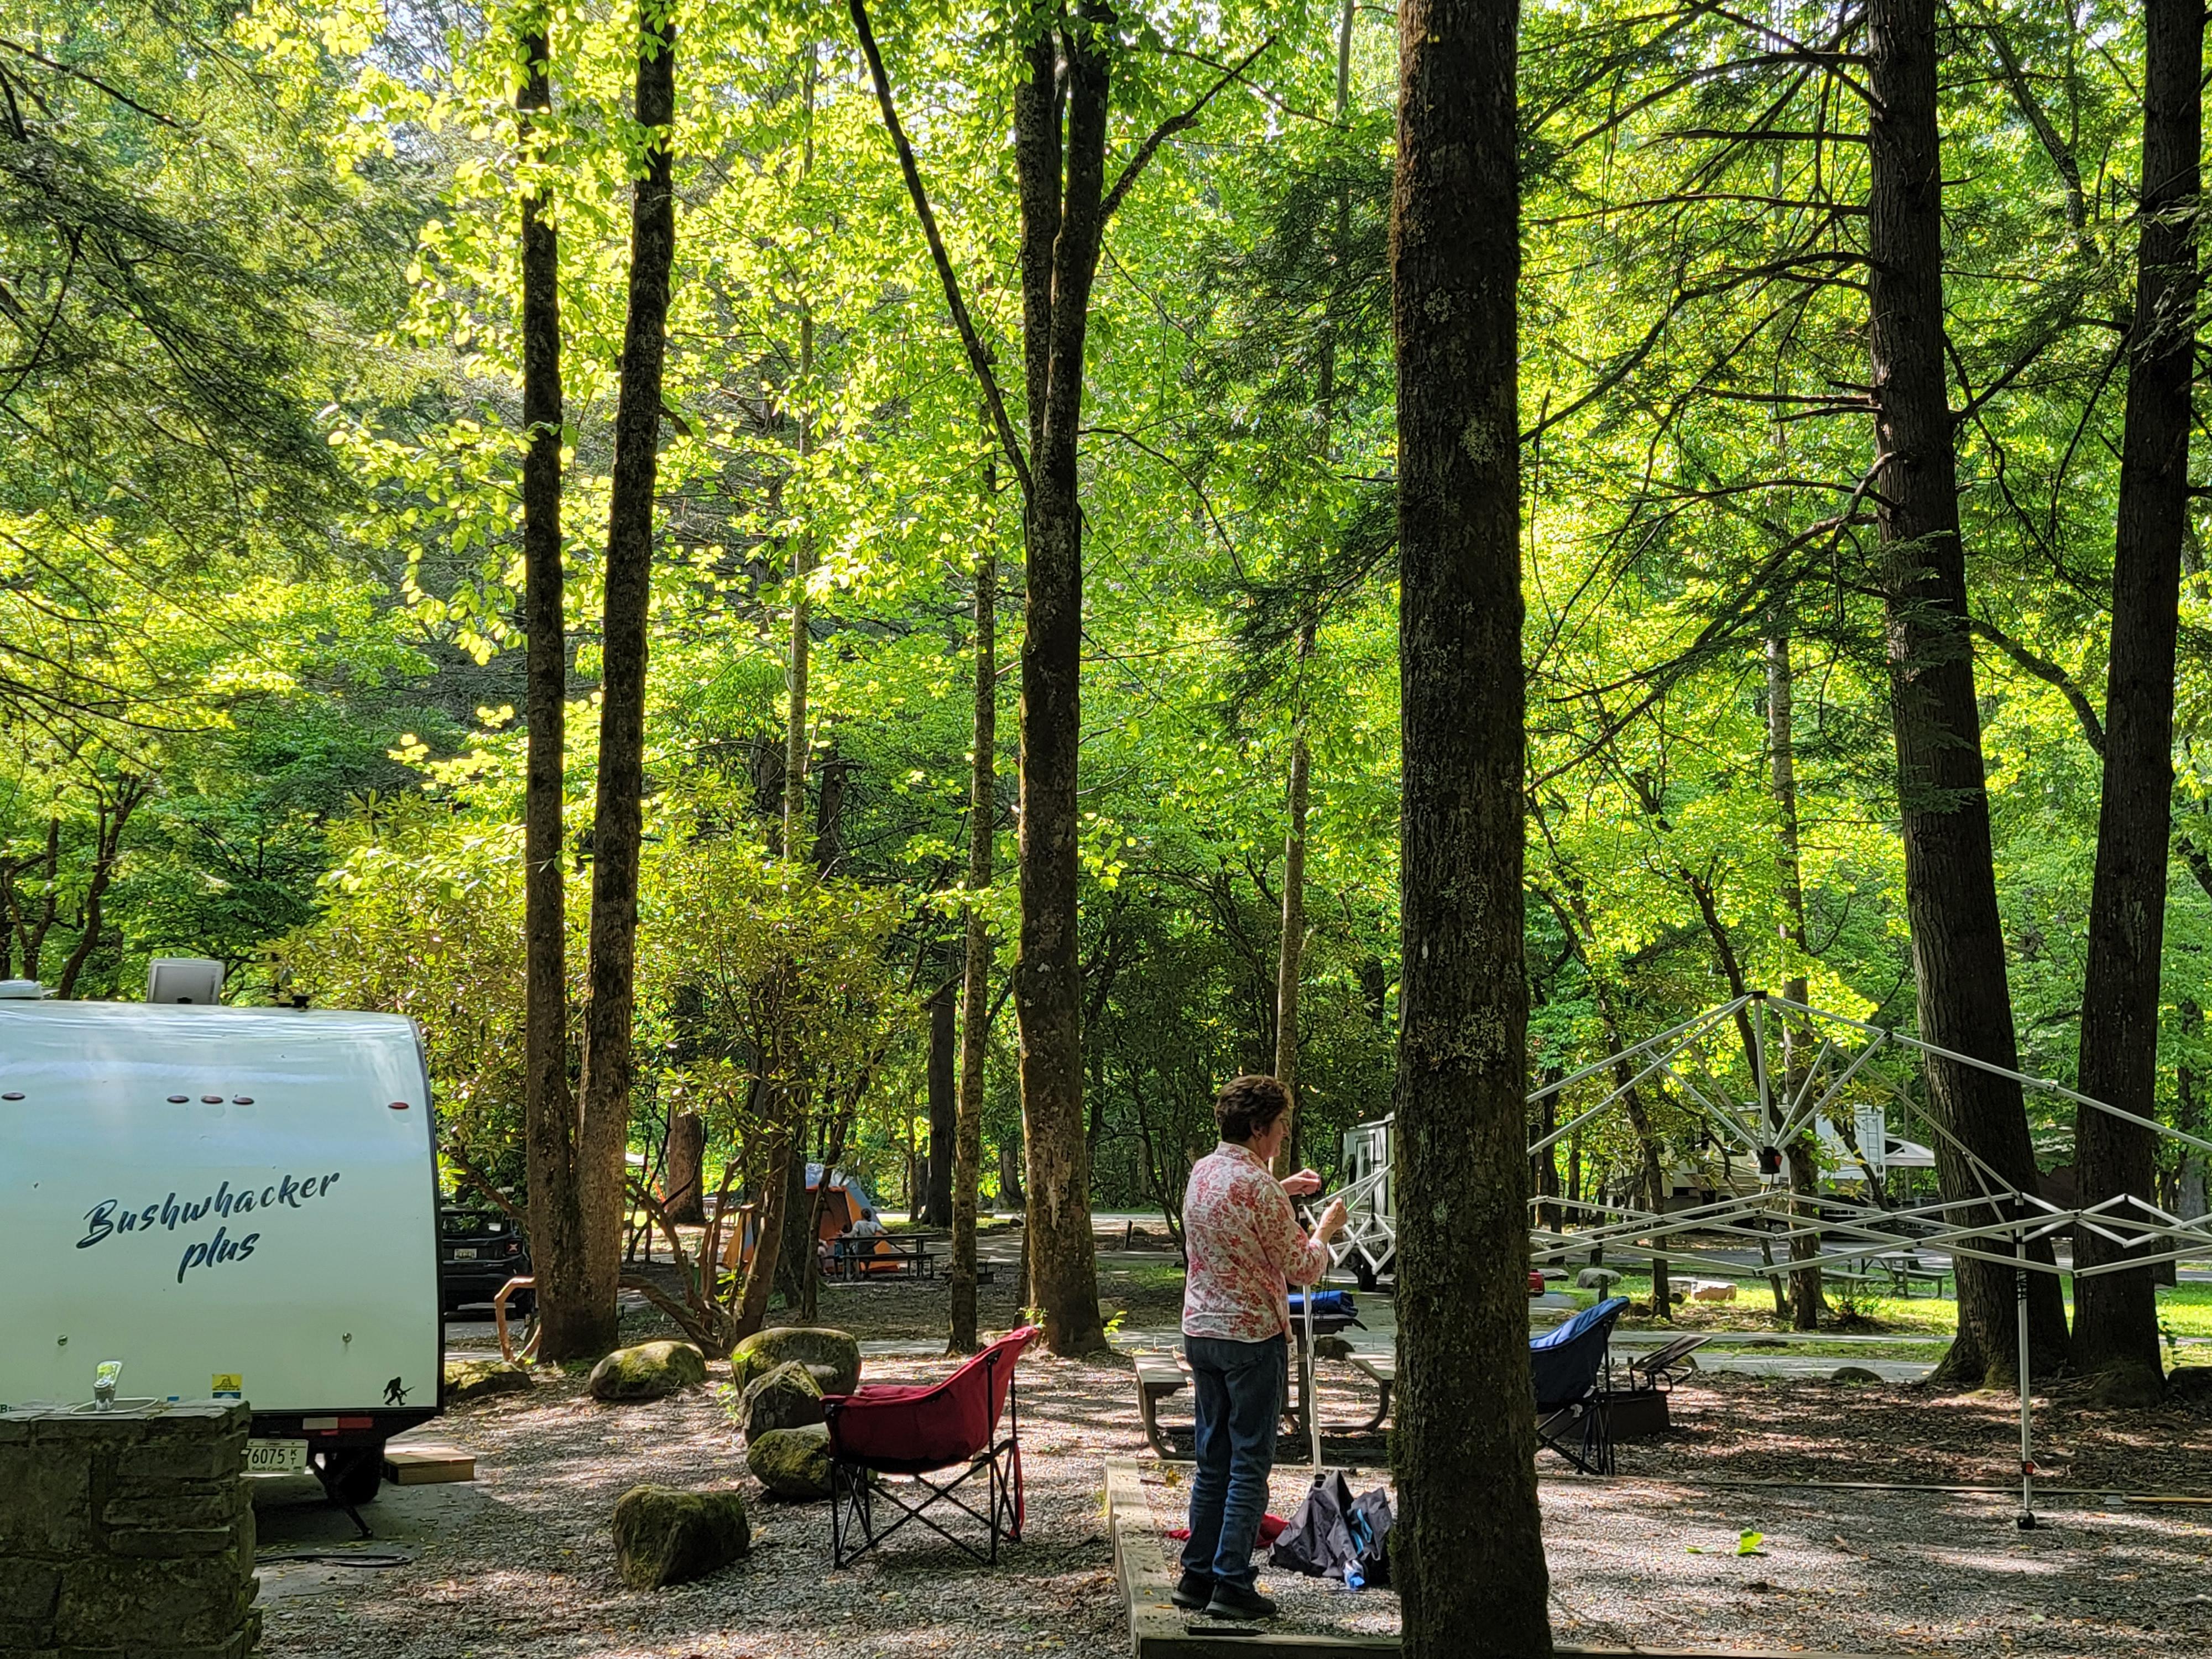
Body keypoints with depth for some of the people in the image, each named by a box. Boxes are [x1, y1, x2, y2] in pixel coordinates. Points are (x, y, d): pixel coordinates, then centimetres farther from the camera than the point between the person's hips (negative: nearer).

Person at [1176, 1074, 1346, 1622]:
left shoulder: (1202, 1172, 6)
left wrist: (1282, 1190, 24)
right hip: (1252, 1336, -8)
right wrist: (1325, 1227, 5)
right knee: (1250, 1464, 0)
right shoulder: (1258, 1186, -19)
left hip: (1201, 1332, 8)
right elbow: (1303, 1269, -12)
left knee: (1213, 1459, 15)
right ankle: (1232, 1585, 1)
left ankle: (1197, 1575, 18)